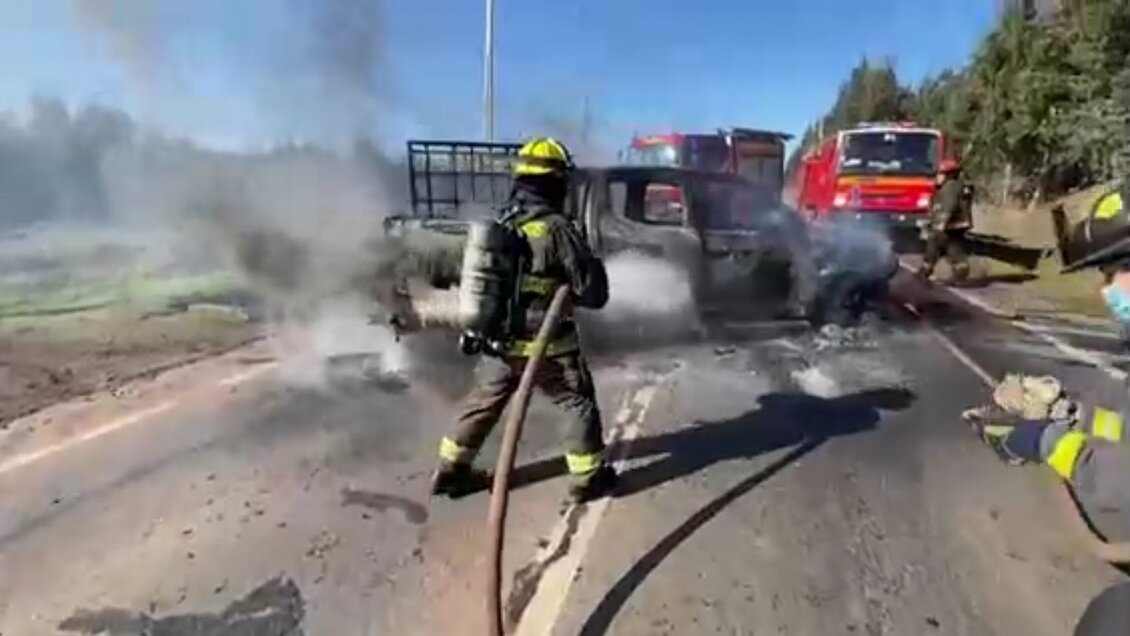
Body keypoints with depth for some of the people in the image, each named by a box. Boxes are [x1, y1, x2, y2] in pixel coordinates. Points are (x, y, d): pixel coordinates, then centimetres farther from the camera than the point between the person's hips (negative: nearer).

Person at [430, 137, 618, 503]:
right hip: (547, 345, -6)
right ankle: (588, 478, 23)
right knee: (580, 403, 14)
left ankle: (452, 469, 33)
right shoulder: (556, 228, -18)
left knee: (483, 403, 22)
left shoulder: (498, 223, 3)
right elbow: (594, 293, -13)